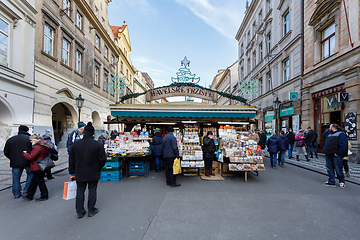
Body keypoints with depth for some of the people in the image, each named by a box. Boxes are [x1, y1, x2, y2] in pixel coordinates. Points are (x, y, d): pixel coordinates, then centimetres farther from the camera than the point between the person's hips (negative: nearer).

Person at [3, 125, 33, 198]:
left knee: (16, 177, 14)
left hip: (15, 163, 3)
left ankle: (17, 194, 20)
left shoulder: (10, 139, 9)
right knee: (30, 174, 18)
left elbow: (6, 152, 12)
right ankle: (27, 190, 15)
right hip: (28, 162, -3)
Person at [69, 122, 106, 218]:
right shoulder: (98, 145, -14)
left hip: (79, 174, 3)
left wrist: (72, 173, 14)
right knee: (92, 191, 11)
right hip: (93, 174, -2)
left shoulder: (75, 144, -3)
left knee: (80, 192, 15)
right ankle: (91, 210, 22)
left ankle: (80, 212, 24)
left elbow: (71, 160, 5)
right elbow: (103, 160, -8)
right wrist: (98, 168, 12)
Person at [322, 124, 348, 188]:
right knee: (329, 168, 9)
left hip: (336, 155, -8)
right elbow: (325, 143, 25)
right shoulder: (330, 135, 21)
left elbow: (343, 145, -17)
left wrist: (338, 153, -19)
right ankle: (331, 182, 17)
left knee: (338, 169, 1)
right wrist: (324, 150, 10)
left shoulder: (341, 134, -6)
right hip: (328, 154, 8)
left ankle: (342, 182, 19)